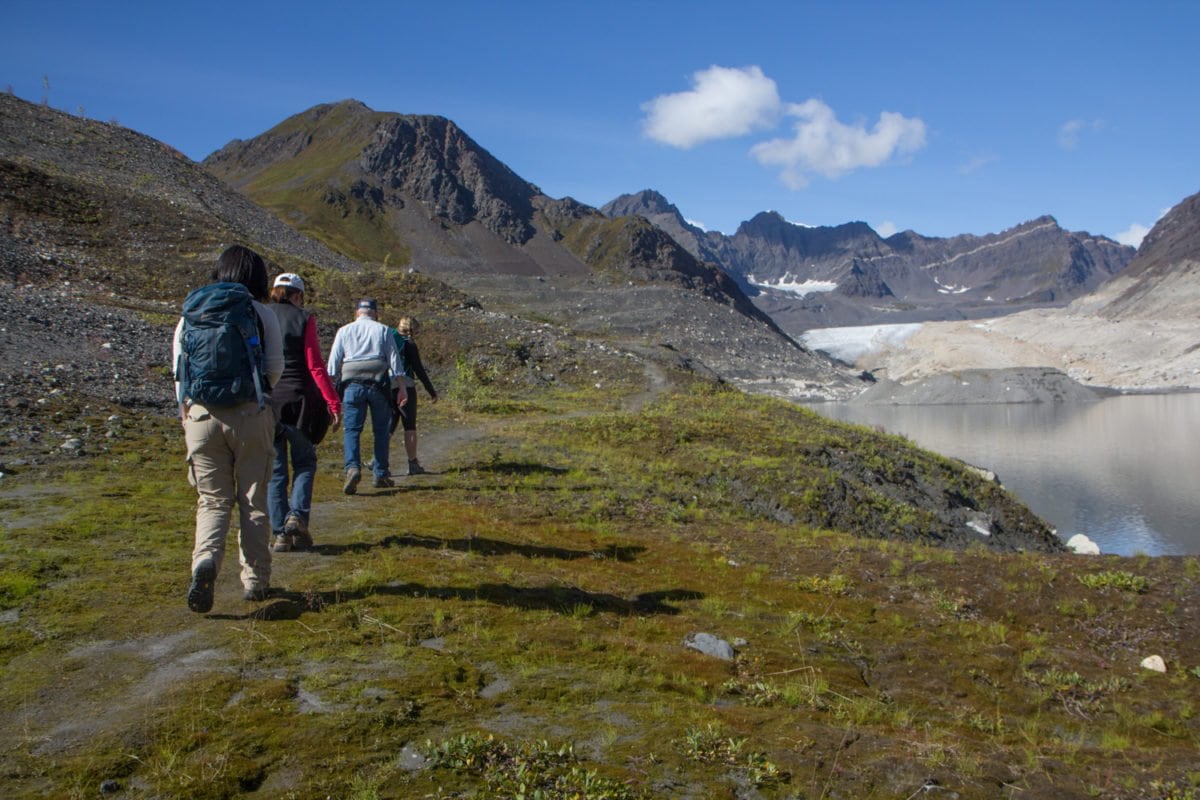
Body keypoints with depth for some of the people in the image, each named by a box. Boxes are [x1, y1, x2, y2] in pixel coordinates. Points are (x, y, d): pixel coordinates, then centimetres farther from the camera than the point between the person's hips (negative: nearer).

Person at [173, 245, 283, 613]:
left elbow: (178, 370, 8)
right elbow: (275, 368, 0)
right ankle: (255, 580, 15)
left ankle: (205, 561, -17)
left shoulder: (190, 313, 8)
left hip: (201, 415, 2)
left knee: (212, 500, 9)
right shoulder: (261, 313, 0)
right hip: (251, 415, -2)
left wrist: (186, 412, 18)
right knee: (253, 500, 9)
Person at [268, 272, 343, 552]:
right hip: (297, 400, -2)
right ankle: (297, 516, -4)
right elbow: (315, 365, -10)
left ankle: (280, 533, 7)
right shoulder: (303, 319, -4)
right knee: (304, 461, 14)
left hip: (264, 402, 2)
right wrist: (333, 403, -10)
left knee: (274, 468, 9)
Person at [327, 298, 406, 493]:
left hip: (352, 385, 0)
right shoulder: (383, 330, 9)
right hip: (378, 384, 0)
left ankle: (352, 467, -24)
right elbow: (394, 360, 4)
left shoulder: (344, 331, 12)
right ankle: (381, 475, 10)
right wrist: (402, 388, 5)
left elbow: (333, 362, 6)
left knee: (351, 429, -2)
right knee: (381, 430, 8)